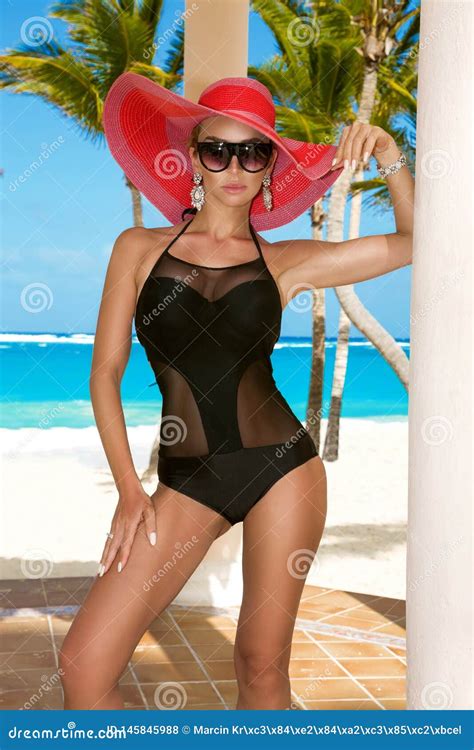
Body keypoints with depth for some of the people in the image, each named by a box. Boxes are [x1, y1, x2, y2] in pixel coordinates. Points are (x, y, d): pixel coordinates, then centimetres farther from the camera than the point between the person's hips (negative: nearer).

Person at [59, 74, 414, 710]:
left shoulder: (284, 262, 6)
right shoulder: (140, 248, 6)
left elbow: (413, 240, 6)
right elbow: (106, 372, 4)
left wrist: (388, 156, -7)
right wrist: (129, 488, -3)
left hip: (281, 467, 0)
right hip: (187, 481, 0)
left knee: (262, 667, 7)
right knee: (85, 663, -8)